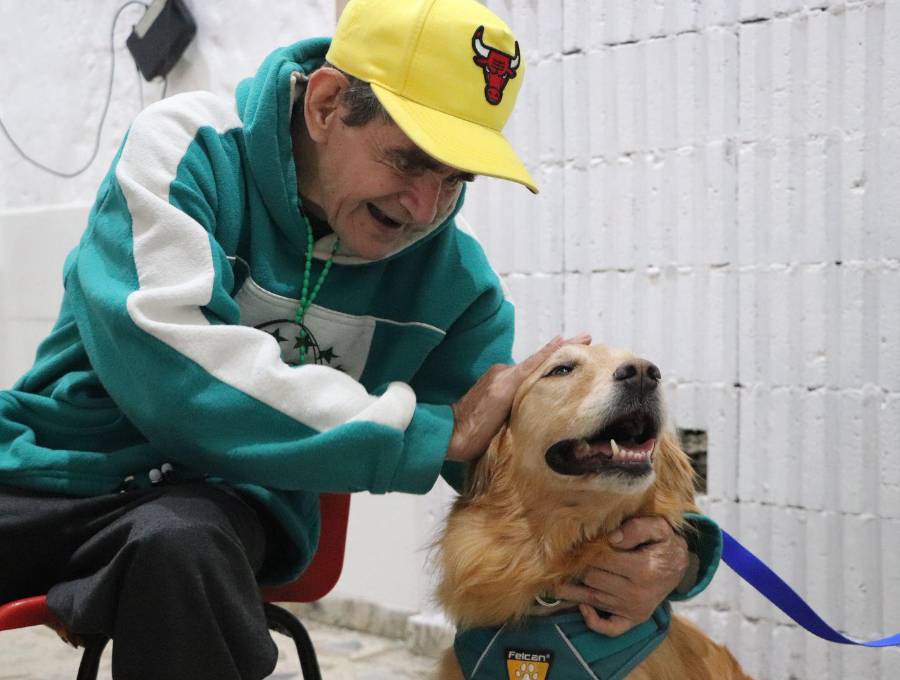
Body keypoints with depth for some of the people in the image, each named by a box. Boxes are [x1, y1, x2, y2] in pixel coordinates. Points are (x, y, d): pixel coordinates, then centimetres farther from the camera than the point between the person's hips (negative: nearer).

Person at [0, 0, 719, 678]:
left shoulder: (454, 275, -3)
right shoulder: (189, 146, -13)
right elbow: (160, 356, -27)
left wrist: (655, 548, -20)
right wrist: (434, 432, -25)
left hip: (221, 504, 2)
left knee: (179, 542, -32)